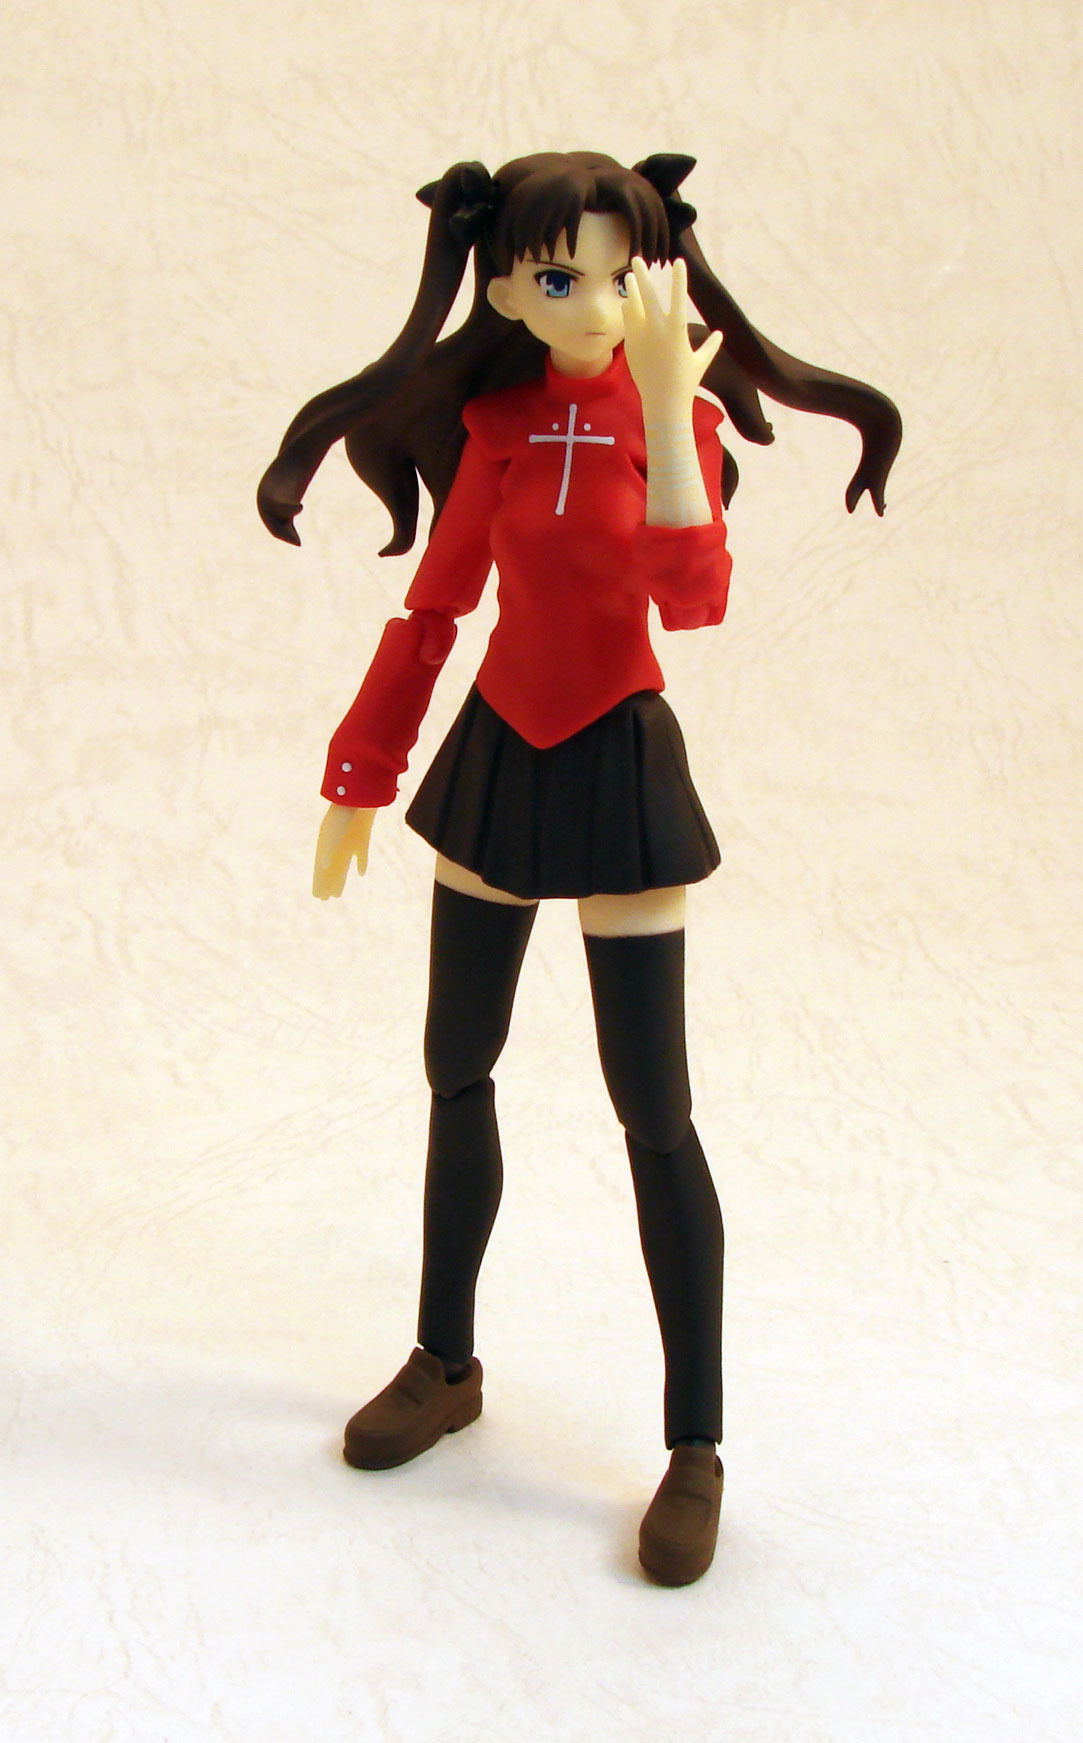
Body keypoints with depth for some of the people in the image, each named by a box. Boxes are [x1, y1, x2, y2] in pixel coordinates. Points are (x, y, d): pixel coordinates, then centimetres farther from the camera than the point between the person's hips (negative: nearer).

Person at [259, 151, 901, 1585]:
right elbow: (434, 605, 9)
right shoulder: (493, 416, 2)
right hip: (496, 756, 5)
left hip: (618, 767, -4)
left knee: (653, 1115, -2)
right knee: (457, 1071, 13)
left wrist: (663, 404, -31)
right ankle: (445, 1365, 33)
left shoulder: (679, 412, -8)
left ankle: (697, 1449, 11)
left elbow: (695, 597, -26)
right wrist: (359, 778, 11)